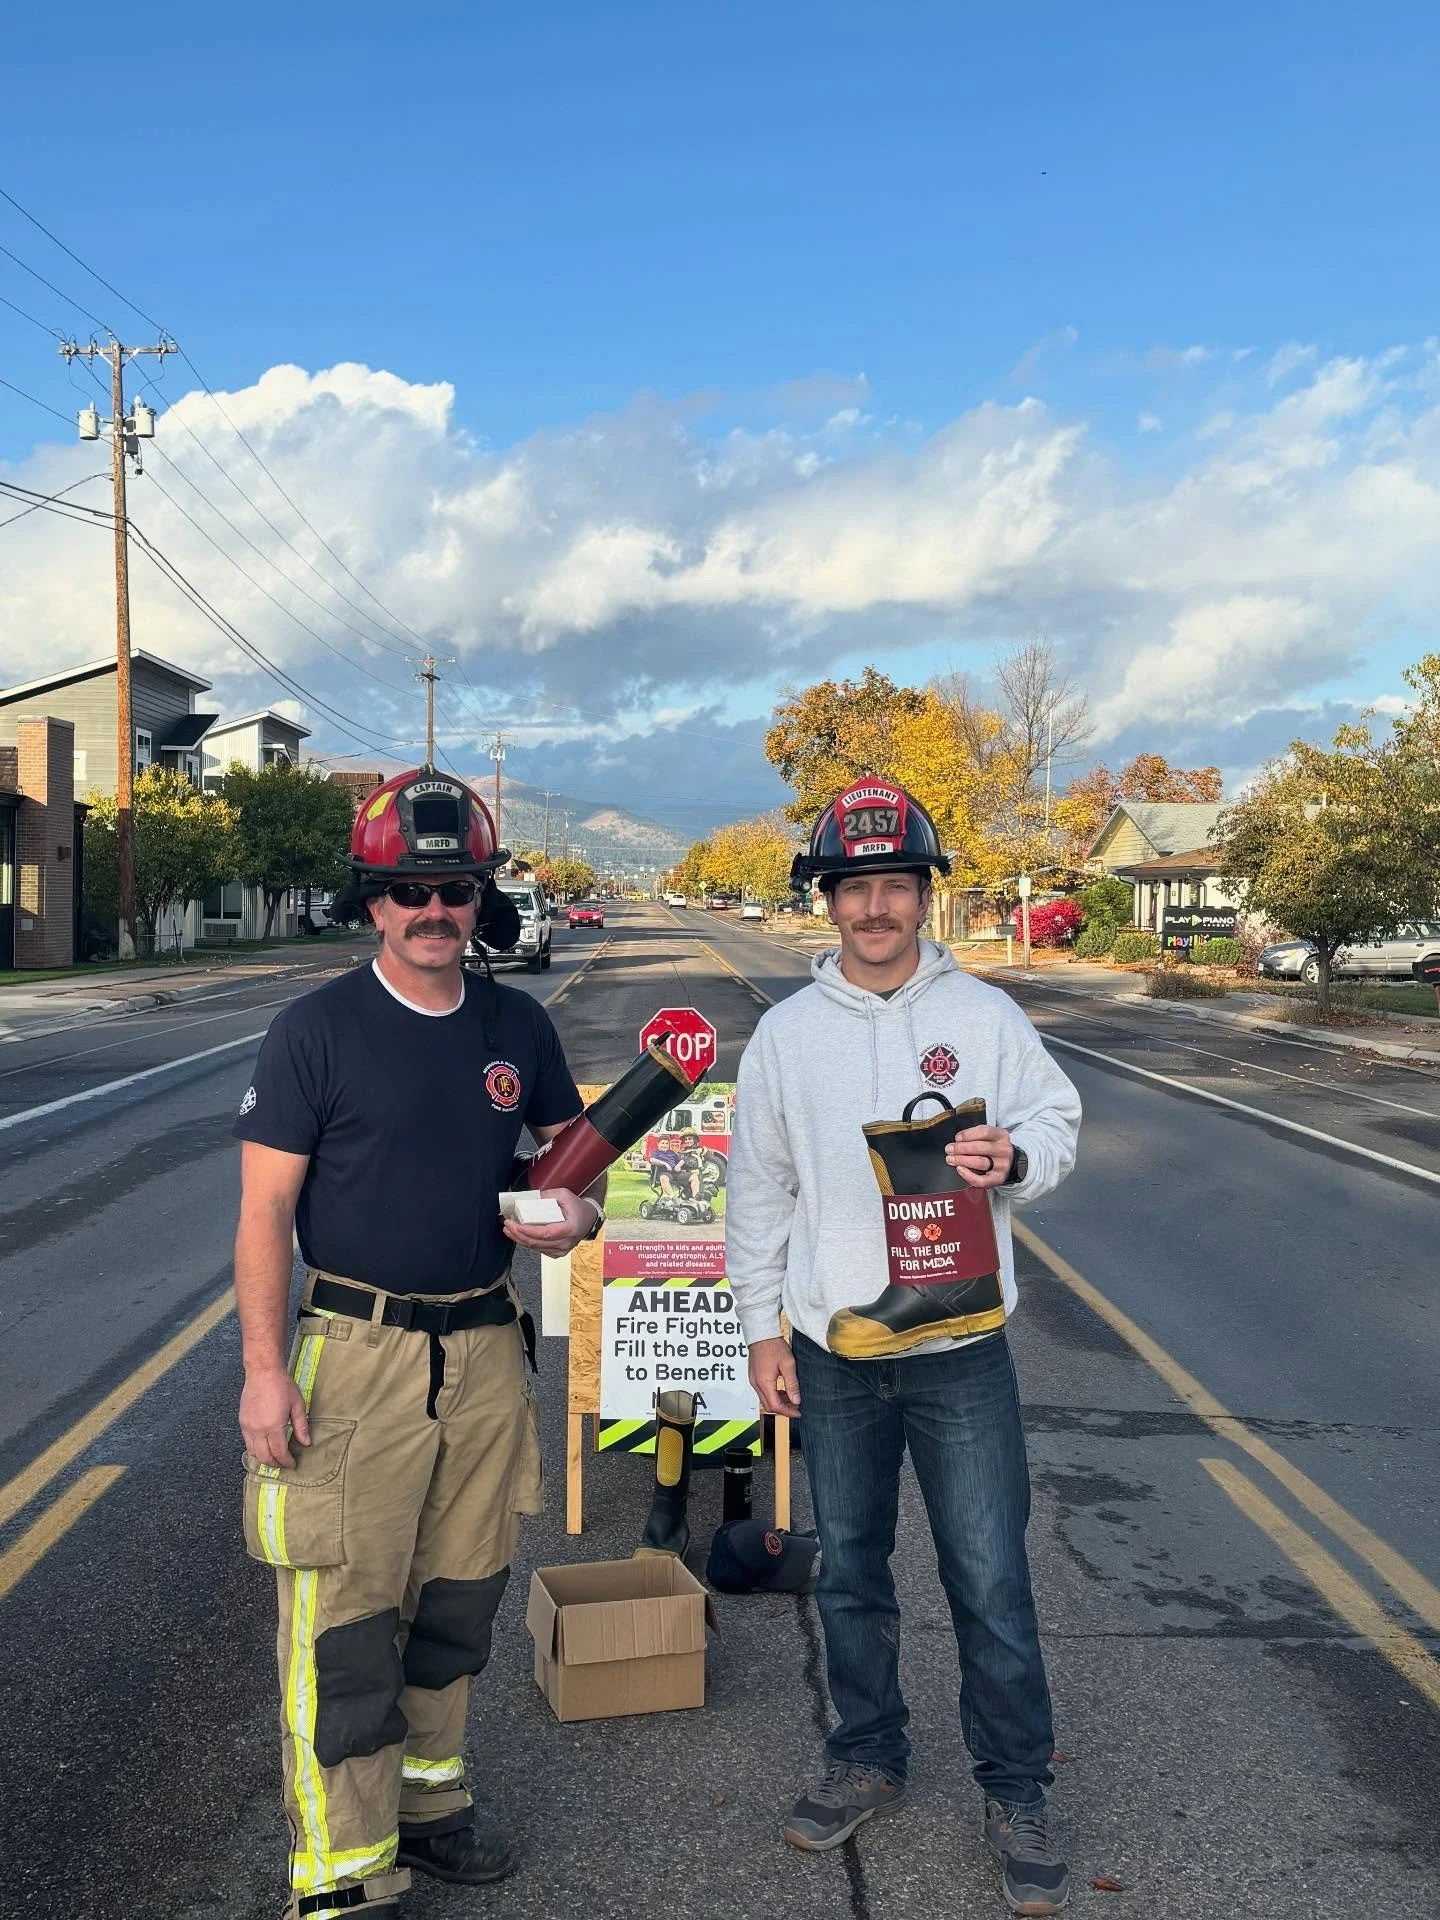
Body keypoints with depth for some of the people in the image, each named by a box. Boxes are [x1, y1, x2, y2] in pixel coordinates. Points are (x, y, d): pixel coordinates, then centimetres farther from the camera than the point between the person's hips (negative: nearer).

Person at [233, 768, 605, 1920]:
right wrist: (264, 1371, -13)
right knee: (345, 1622, 0)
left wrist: (578, 1212, -7)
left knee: (459, 1601, 18)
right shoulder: (318, 1029, -8)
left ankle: (428, 1794, 38)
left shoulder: (519, 1027, 5)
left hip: (487, 1350, 5)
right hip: (356, 1351, -4)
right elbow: (265, 1208, -8)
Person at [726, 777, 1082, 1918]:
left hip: (962, 1348, -2)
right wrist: (763, 1329, 4)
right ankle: (869, 1759, 38)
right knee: (850, 1574, 17)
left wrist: (1014, 1157, -20)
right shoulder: (787, 1033, 1)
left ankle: (1017, 1791, 25)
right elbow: (759, 1189, 6)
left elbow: (1058, 1121, 4)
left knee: (992, 1583, 4)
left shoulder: (984, 1015, -3)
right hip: (832, 1355, 2)